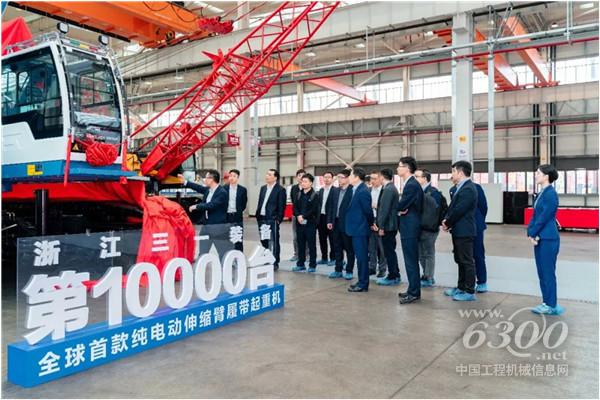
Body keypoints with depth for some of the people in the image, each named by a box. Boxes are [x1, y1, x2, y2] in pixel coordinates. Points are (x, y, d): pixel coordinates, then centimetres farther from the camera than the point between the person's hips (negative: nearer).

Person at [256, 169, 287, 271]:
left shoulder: (280, 189, -5)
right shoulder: (263, 188, 15)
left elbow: (281, 206, -8)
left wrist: (278, 219, -12)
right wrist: (258, 216, 11)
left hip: (272, 220, -6)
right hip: (262, 219, 7)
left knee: (274, 242, 0)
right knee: (263, 241, 12)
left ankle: (275, 263, 7)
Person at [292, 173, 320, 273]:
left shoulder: (315, 195, -5)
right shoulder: (299, 194, 13)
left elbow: (314, 209, -12)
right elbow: (295, 207, 8)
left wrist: (303, 216, -16)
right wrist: (298, 216, -10)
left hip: (310, 223, -5)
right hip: (300, 223, 5)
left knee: (311, 245, 2)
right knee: (300, 244, 11)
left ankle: (312, 265, 11)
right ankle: (300, 264, 20)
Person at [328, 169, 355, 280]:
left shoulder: (353, 191, -12)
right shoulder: (335, 190, 10)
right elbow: (331, 206, 13)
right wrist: (329, 221, 7)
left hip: (347, 224, -6)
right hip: (336, 223, 6)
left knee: (349, 249, 6)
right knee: (337, 248, 13)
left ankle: (349, 271, 15)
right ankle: (338, 270, 22)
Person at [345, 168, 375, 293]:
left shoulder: (363, 191, -18)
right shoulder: (356, 190, 10)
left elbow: (367, 210, -16)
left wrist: (371, 223, -1)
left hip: (360, 229, -9)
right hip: (357, 228, 9)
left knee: (362, 257, -2)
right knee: (360, 257, 15)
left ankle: (363, 285, 6)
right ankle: (362, 282, 25)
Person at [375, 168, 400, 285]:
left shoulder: (388, 189, -17)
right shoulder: (392, 188, 13)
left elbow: (384, 209, -21)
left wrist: (381, 226, -19)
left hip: (387, 226, -10)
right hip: (391, 225, 10)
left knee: (389, 251, -2)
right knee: (391, 251, 16)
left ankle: (392, 277, 5)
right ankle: (395, 275, 24)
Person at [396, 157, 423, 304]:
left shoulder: (412, 185, -18)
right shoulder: (411, 184, 14)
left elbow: (400, 206, -19)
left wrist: (400, 209, 2)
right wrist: (402, 209, -5)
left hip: (410, 227, -10)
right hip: (409, 227, 10)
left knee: (411, 261, -4)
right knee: (411, 260, 15)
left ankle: (414, 293, 3)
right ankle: (413, 290, 23)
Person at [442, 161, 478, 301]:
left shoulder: (468, 189, -19)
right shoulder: (461, 187, 14)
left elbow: (458, 210, -21)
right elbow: (453, 207, 15)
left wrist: (447, 223, -9)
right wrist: (446, 219, -1)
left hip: (464, 231, -10)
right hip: (459, 230, 10)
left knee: (467, 261, -2)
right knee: (460, 260, 17)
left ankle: (470, 292, 6)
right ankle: (461, 287, 27)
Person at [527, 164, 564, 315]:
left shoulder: (551, 194, -14)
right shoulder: (541, 194, 13)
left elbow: (544, 217, -17)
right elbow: (535, 215, 13)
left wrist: (532, 233, -10)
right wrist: (530, 233, 2)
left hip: (548, 239, -9)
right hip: (539, 238, 9)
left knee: (548, 272, -1)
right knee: (542, 272, 13)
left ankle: (552, 305, 10)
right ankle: (546, 302, 23)